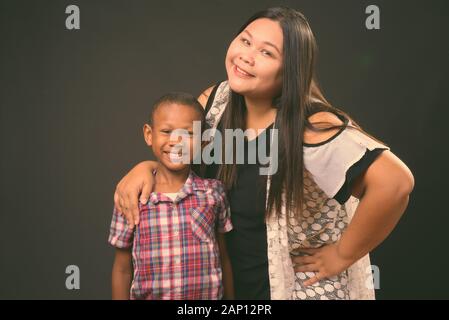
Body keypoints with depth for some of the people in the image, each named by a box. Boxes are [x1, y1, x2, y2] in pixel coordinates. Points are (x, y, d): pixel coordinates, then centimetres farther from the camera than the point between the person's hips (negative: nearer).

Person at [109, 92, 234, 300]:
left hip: (208, 295, 1)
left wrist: (230, 297, 5)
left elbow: (223, 259, 3)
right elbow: (122, 269, -1)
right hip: (148, 296, 0)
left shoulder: (213, 193, -6)